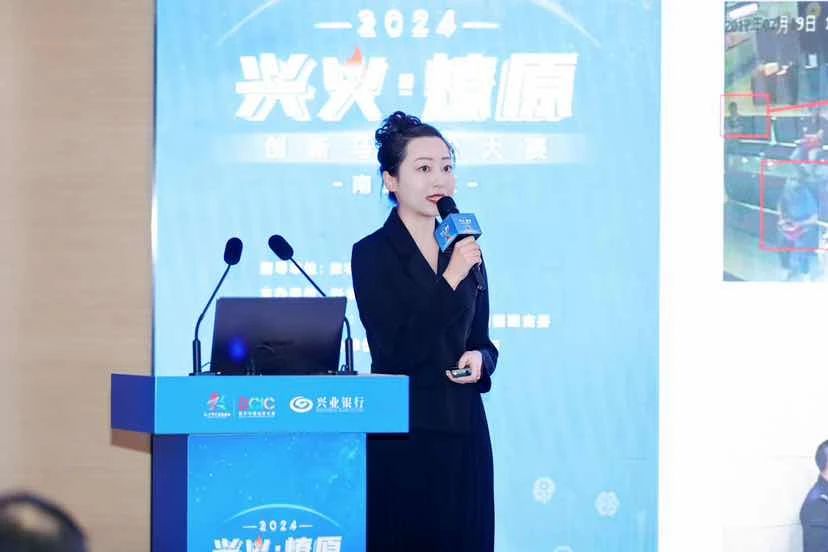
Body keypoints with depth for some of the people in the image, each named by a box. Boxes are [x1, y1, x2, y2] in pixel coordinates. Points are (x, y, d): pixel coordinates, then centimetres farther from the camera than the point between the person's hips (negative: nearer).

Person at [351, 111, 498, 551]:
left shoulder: (466, 250, 11)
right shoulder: (372, 254, -5)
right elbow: (396, 351, -15)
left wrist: (479, 359, -5)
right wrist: (451, 277, -18)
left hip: (463, 431, 5)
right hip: (401, 432, -5)